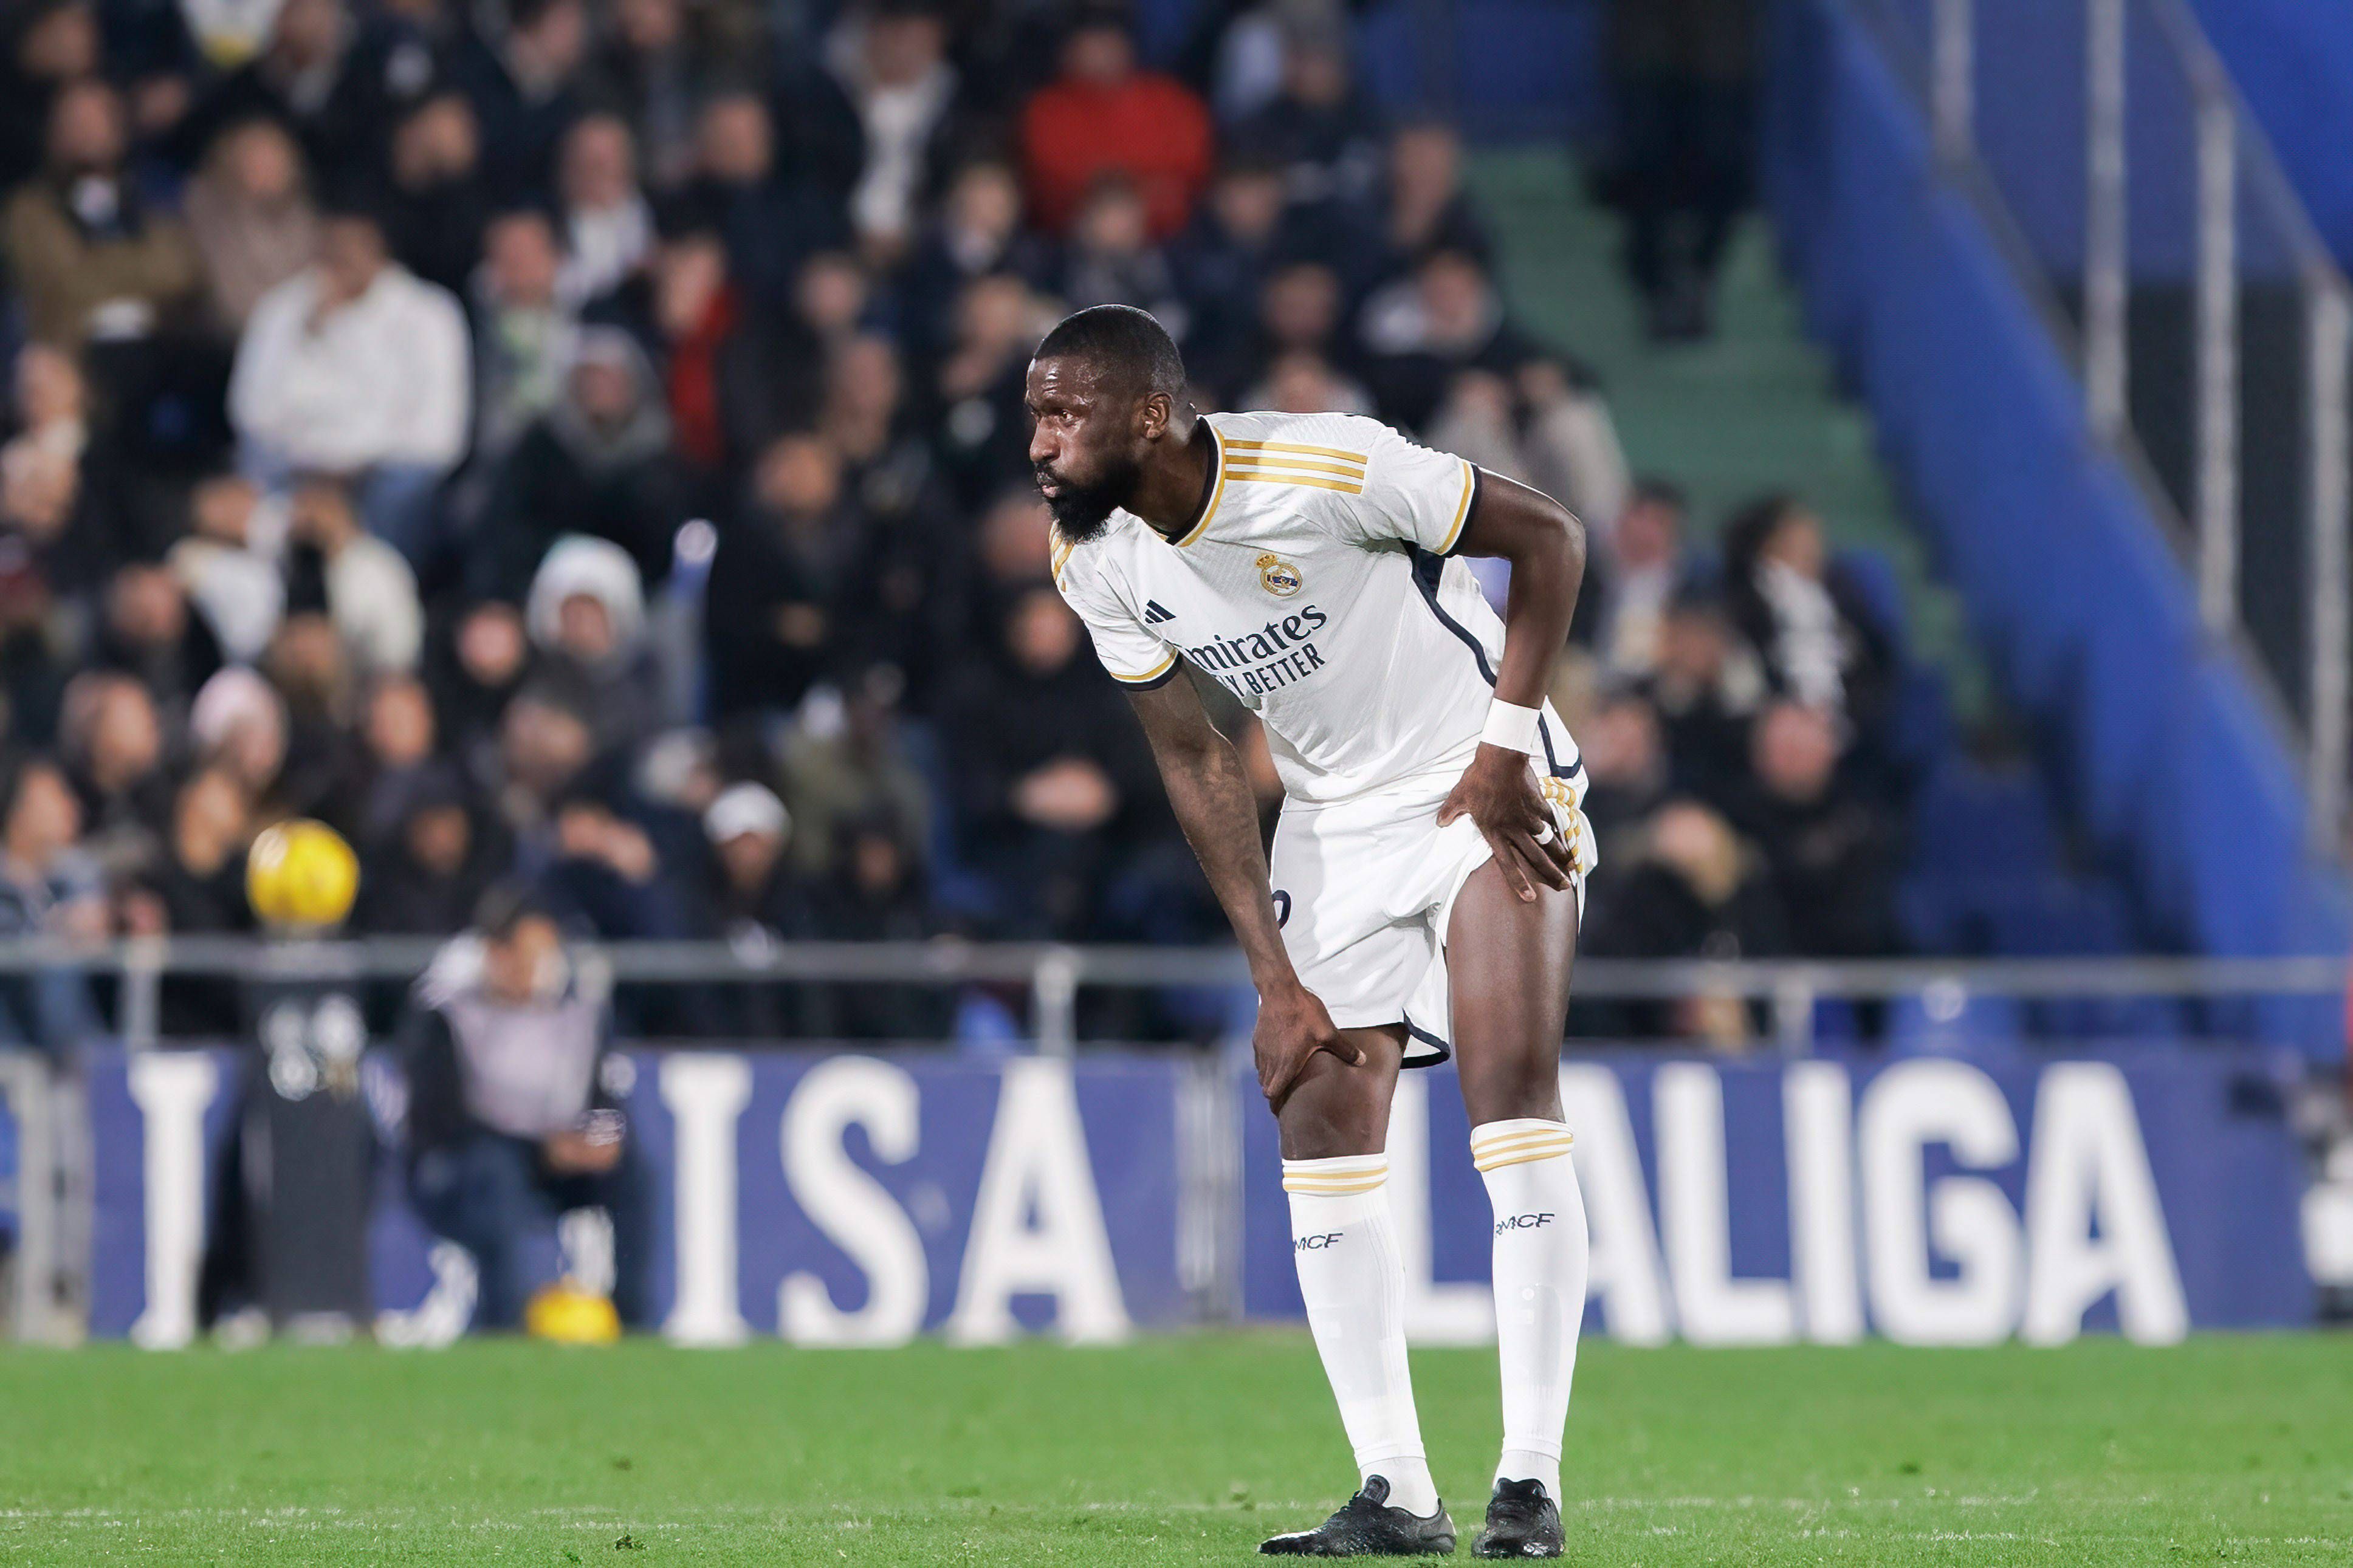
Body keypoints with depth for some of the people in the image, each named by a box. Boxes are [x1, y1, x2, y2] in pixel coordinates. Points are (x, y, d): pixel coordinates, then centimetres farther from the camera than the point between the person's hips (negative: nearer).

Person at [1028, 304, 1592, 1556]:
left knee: (1514, 1093, -17)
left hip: (1485, 793, -6)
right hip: (1332, 826, 6)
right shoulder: (1094, 561, -7)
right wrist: (1275, 977, -4)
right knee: (1318, 1119, -3)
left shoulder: (1329, 469, -26)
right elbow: (1198, 765, 1)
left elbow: (1549, 538, -15)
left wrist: (1504, 750, -19)